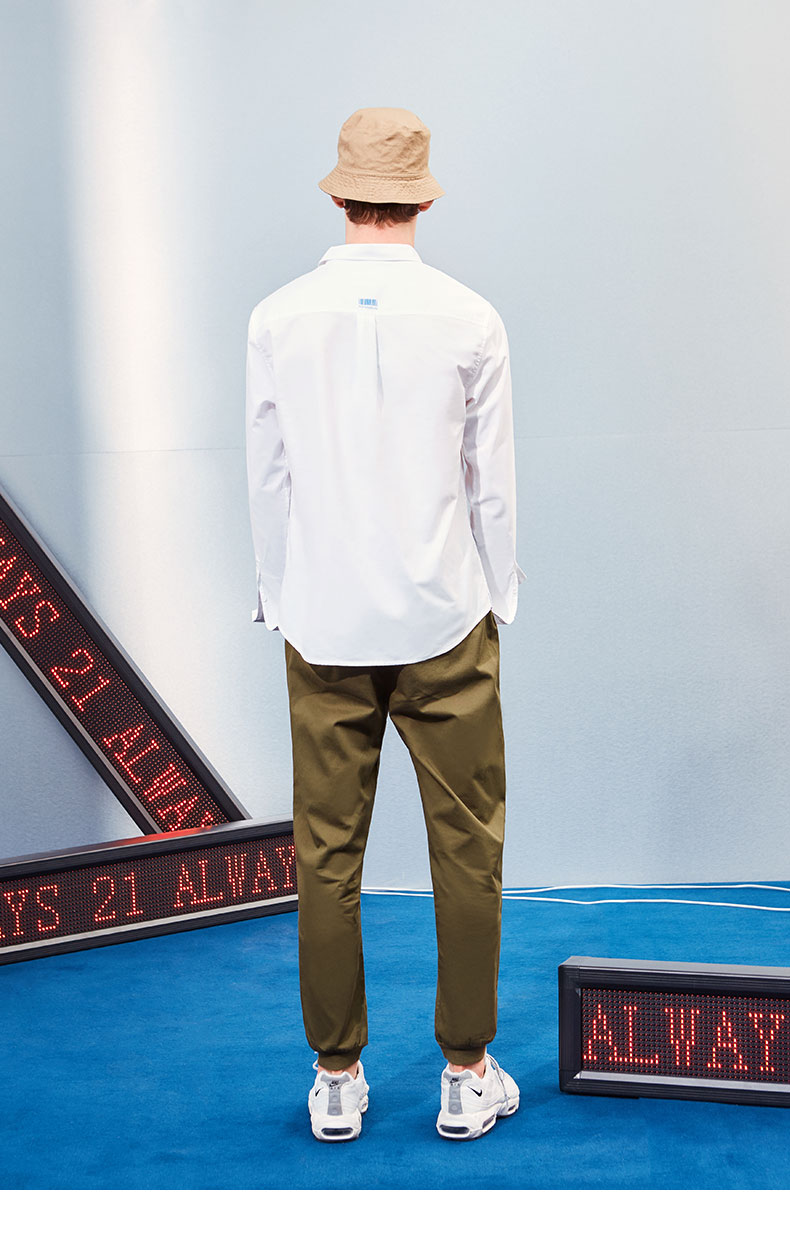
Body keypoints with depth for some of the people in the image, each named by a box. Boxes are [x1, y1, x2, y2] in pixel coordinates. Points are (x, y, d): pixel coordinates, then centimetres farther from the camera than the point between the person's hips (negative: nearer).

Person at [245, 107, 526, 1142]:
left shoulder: (278, 319, -2)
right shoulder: (469, 319, -6)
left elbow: (267, 479, 4)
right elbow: (492, 480, 0)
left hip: (324, 627, 2)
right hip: (445, 622, -1)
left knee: (327, 852, 8)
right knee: (467, 849, 8)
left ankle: (337, 1080, 16)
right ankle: (467, 1074, 15)